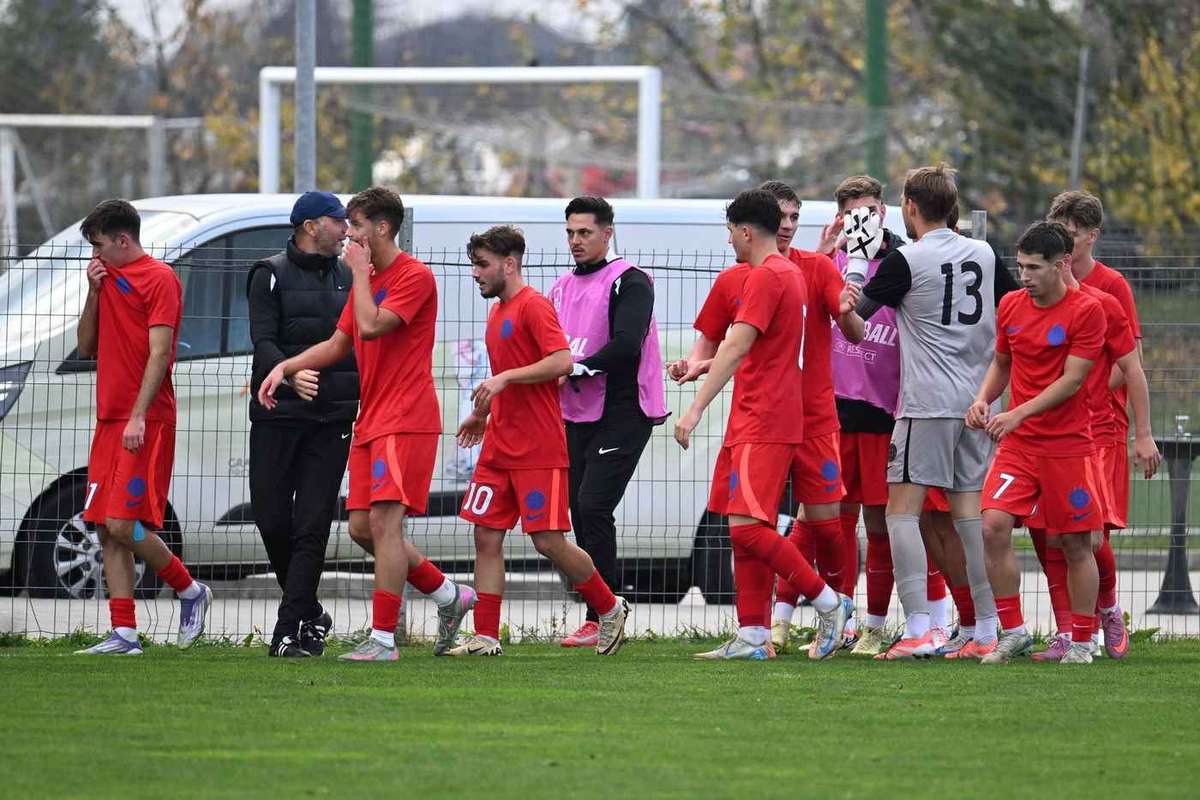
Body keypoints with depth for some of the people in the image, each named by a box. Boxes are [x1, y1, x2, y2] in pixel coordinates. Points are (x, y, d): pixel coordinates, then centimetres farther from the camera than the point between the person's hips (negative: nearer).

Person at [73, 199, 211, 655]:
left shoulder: (158, 279, -7)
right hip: (109, 422, 8)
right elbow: (86, 348, 19)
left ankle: (191, 593, 6)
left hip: (147, 425, -8)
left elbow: (159, 352, -14)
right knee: (107, 530, 3)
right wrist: (93, 292, 6)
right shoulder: (108, 279, 18)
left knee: (124, 524, -14)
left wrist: (139, 417, -20)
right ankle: (124, 634, 4)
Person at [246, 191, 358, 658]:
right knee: (272, 519, -1)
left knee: (312, 525, -7)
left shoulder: (348, 278, 14)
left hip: (332, 416, 3)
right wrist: (291, 375, -29)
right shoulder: (271, 276, 0)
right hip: (278, 414, -2)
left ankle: (292, 628, -9)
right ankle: (309, 614, 19)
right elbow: (263, 341, -10)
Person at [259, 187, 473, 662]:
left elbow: (371, 326, -23)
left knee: (383, 521, -15)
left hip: (405, 421, -10)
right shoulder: (365, 280, 18)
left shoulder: (415, 278, -11)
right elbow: (338, 344, 21)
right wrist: (285, 367, 8)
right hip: (369, 423, 10)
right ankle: (449, 595, 21)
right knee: (362, 528, 7)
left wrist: (360, 272, -10)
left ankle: (383, 639, -14)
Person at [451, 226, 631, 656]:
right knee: (486, 537, 1)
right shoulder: (497, 313, 18)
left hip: (539, 451, -9)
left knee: (549, 541, -6)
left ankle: (610, 609, 14)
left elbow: (562, 361, -22)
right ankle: (485, 637, 2)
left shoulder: (533, 306, -10)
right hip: (499, 448, 9)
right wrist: (484, 414, 21)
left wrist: (504, 378, -23)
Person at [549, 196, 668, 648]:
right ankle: (602, 620, 10)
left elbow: (626, 345, -20)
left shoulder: (628, 283, -8)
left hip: (621, 413, -8)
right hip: (576, 418, 8)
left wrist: (575, 371, -19)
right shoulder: (562, 288, 16)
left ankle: (602, 619, -16)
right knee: (581, 513, 5)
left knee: (593, 506, -17)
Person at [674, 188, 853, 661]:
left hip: (762, 424, -11)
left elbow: (736, 348, -21)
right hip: (755, 423, 11)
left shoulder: (765, 276, -13)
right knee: (744, 532, 7)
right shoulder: (790, 273, 20)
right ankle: (752, 637, 5)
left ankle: (828, 603, -10)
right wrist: (700, 366, 46)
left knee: (746, 528, -16)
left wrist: (697, 408, -24)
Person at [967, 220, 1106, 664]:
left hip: (1068, 442, -4)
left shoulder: (1086, 311, -9)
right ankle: (1013, 632, -2)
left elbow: (1072, 380, -13)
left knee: (1075, 544, 2)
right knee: (993, 527, -12)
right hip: (1017, 444, 4)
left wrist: (1018, 414, -19)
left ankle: (1081, 643, 15)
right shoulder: (1010, 306, 7)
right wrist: (983, 399, 2)